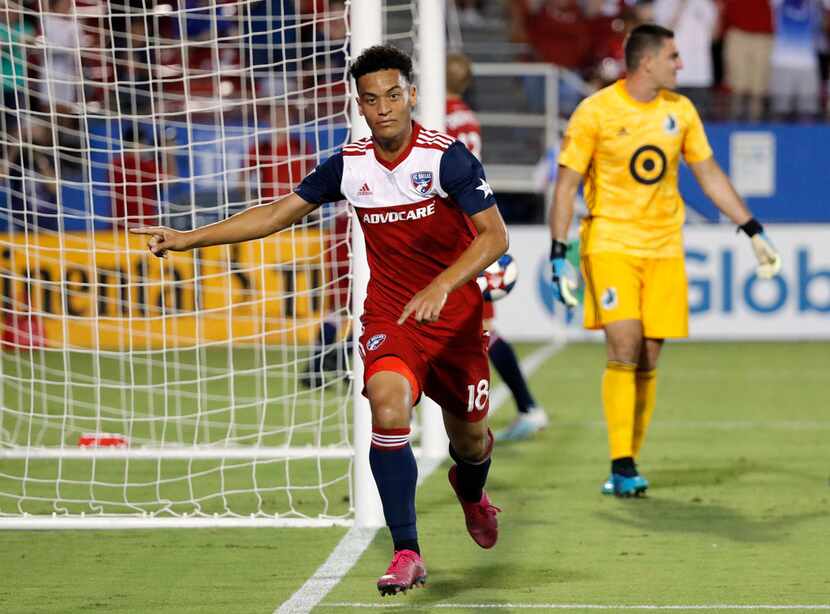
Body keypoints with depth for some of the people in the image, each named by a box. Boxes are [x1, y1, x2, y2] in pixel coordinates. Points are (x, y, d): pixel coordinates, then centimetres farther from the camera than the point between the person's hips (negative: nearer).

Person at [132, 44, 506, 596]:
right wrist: (190, 238, 0)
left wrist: (441, 286, -36)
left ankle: (471, 489, 52)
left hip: (455, 317, -1)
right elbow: (277, 214, 5)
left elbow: (495, 236, -21)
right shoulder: (350, 166, -4)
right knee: (389, 409, -27)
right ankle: (408, 554, -22)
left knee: (470, 438, 11)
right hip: (388, 317, 1)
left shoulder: (447, 157, -16)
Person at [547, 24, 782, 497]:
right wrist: (559, 255, -11)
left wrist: (754, 232, 13)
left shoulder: (680, 110, 7)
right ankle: (622, 466, -14)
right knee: (625, 348, -17)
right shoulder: (596, 112, -7)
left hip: (664, 247, 4)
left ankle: (628, 466, 9)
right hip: (610, 242, -4)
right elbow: (566, 185, -5)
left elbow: (710, 175, 17)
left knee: (648, 361, 0)